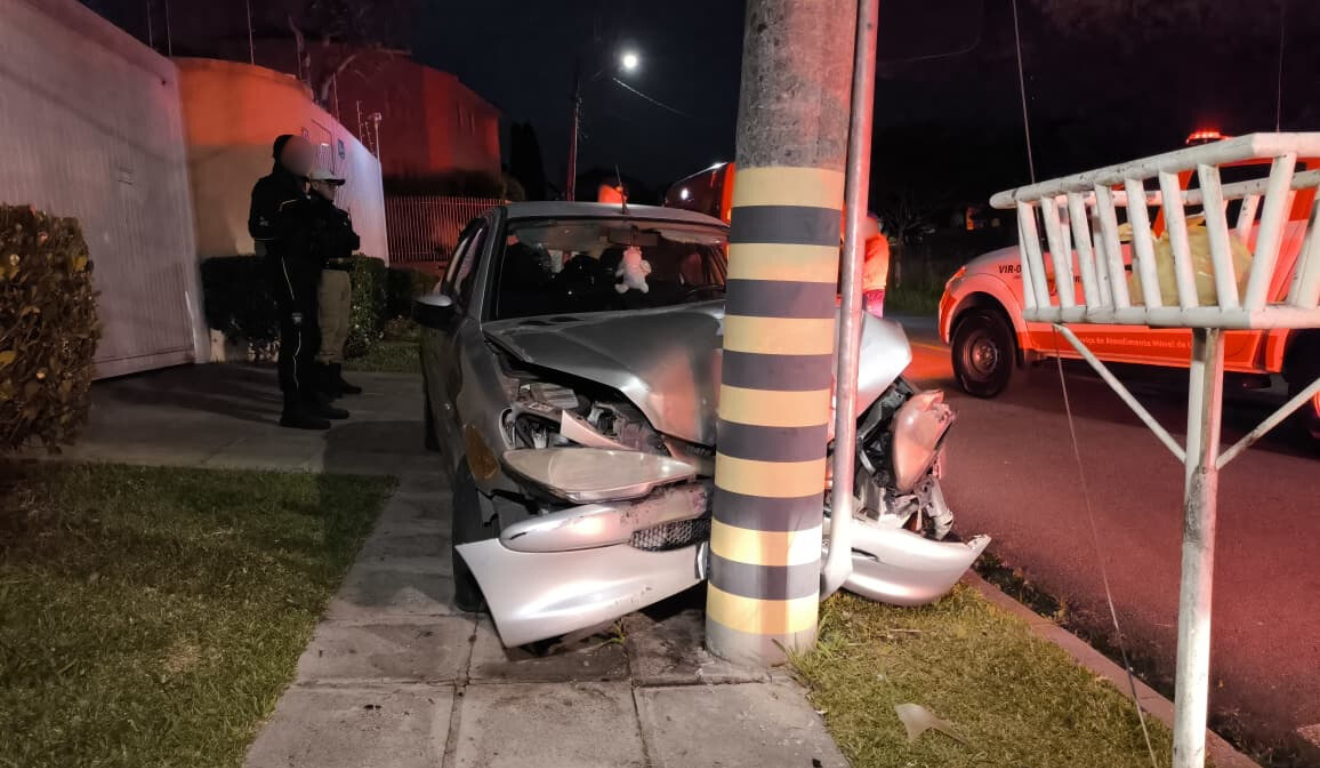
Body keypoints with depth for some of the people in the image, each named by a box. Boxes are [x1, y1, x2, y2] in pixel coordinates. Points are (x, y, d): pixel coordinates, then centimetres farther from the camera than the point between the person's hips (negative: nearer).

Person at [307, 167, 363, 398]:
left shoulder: (337, 213, 23)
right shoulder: (312, 210, -2)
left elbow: (353, 242, 14)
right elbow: (320, 242, -15)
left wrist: (349, 237, -5)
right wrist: (344, 237, -5)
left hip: (343, 273, 8)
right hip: (326, 273, -8)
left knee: (341, 328, 6)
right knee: (328, 326, -12)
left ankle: (334, 376, 9)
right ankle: (322, 378, -10)